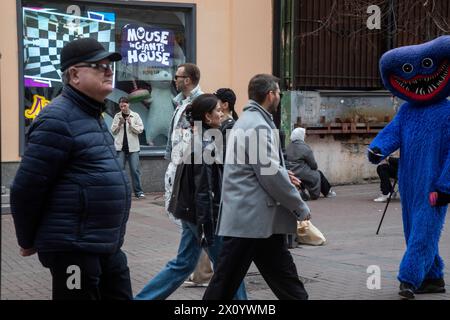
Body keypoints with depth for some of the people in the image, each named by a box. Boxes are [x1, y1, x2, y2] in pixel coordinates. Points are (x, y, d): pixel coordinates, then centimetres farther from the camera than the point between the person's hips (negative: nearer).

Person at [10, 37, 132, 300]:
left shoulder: (94, 116, 16)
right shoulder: (58, 120, -15)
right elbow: (26, 188, -16)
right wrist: (28, 241, -4)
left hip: (109, 246, 9)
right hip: (74, 248, -9)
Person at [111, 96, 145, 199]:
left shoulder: (135, 115, 5)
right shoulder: (117, 116, 8)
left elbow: (140, 129, 0)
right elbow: (113, 131, 9)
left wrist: (131, 124, -12)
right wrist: (119, 124, -8)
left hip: (133, 147, -1)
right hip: (120, 147, 1)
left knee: (135, 169, -2)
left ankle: (138, 191, 3)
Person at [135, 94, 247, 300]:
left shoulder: (196, 140, 11)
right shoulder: (206, 146, -18)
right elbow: (204, 190, -21)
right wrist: (206, 227, -21)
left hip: (191, 213, 10)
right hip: (204, 215, -10)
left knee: (183, 264, 15)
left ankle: (142, 298, 17)